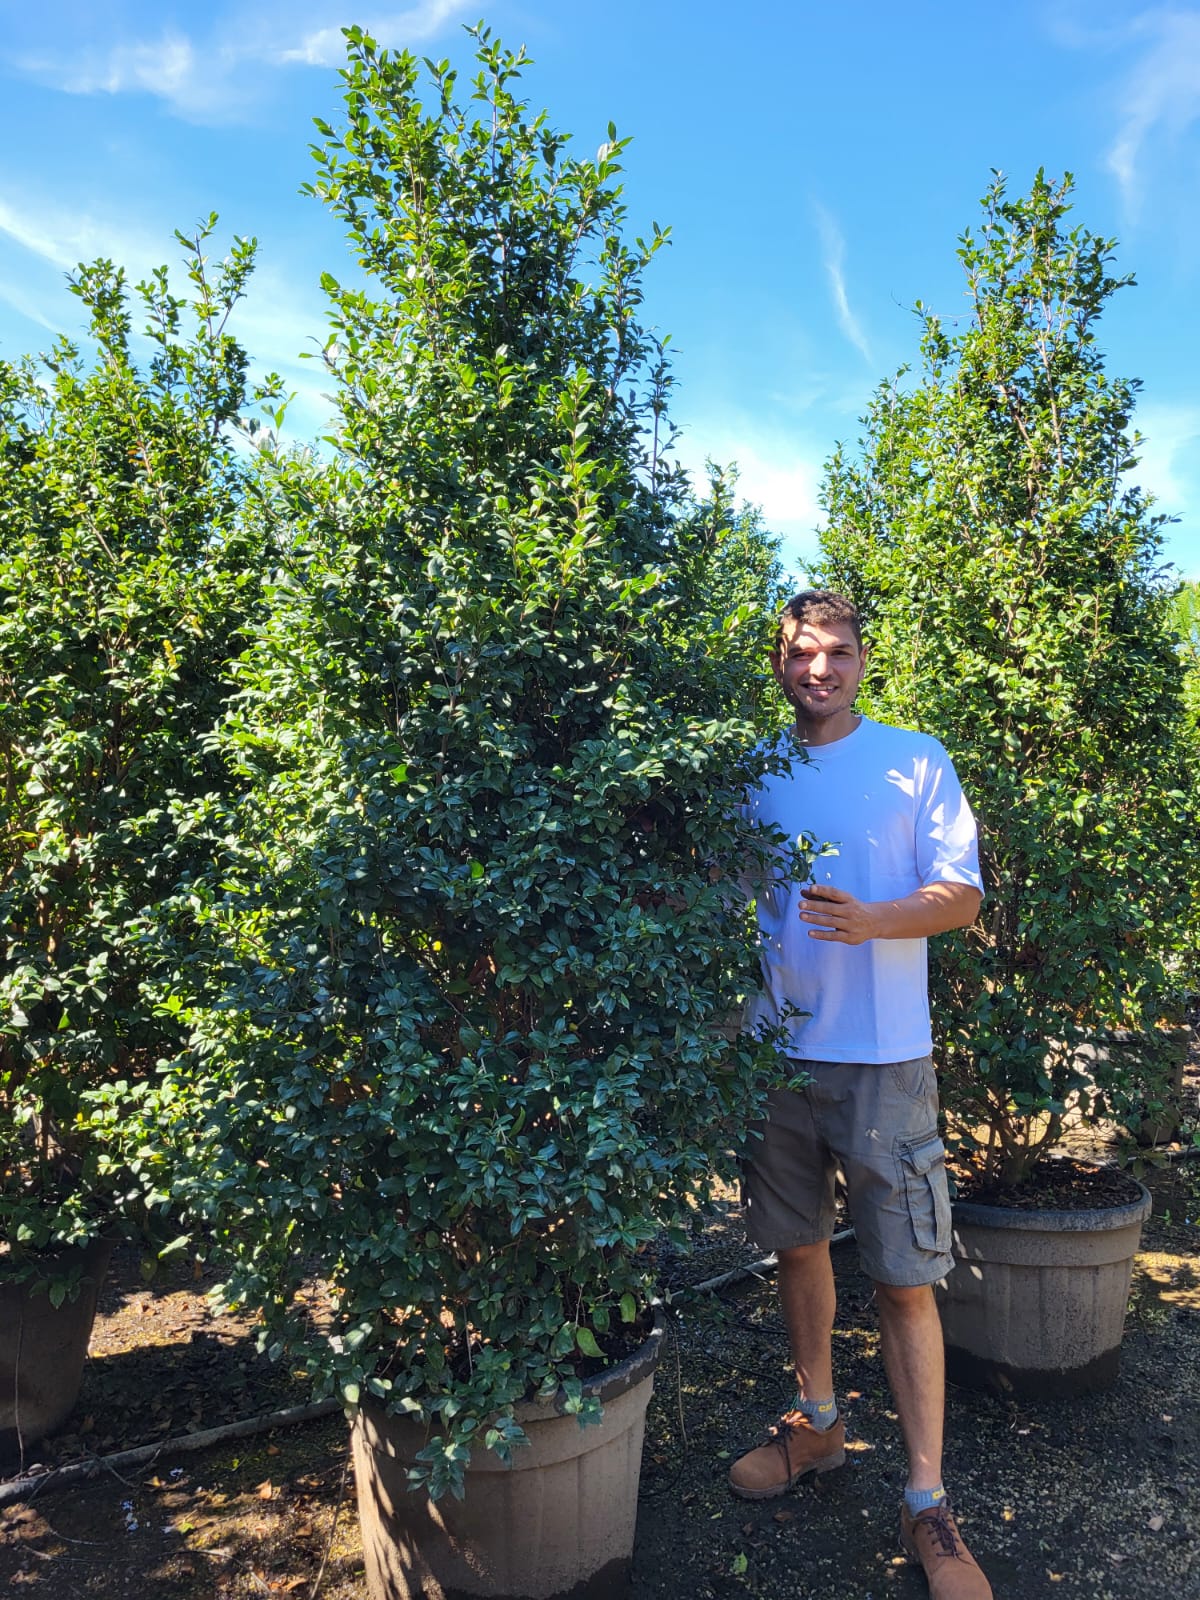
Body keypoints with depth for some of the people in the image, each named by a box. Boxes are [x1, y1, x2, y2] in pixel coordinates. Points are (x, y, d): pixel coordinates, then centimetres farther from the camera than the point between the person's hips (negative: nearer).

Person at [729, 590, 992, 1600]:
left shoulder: (916, 760, -1)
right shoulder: (755, 776, 8)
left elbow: (962, 896, -6)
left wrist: (871, 920, -24)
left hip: (882, 1059, -3)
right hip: (777, 1049, 4)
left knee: (906, 1279, 0)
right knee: (798, 1245, 16)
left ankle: (929, 1505, 14)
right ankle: (817, 1423, 36)